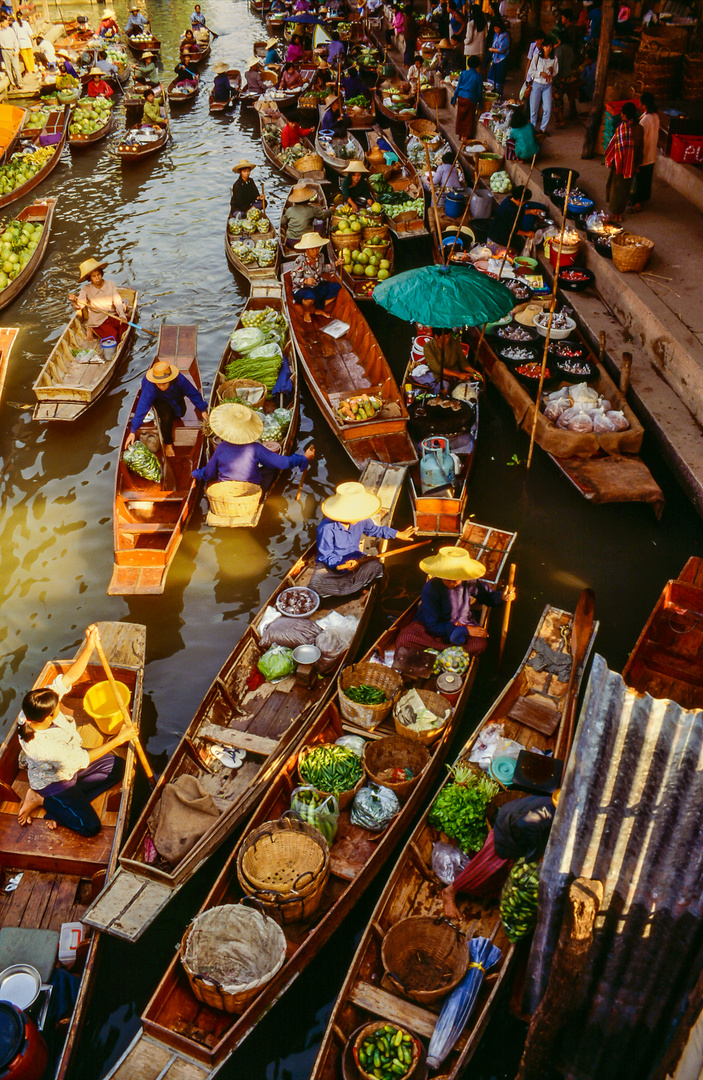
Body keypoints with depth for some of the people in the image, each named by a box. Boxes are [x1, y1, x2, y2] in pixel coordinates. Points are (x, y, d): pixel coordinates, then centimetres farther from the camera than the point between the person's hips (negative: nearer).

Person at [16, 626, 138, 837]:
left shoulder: (36, 707, -25)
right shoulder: (41, 747, -42)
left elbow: (70, 677, -21)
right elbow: (83, 759, -29)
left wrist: (89, 647, -36)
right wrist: (119, 739, -25)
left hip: (70, 762, 8)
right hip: (53, 782, -8)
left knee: (118, 766, 7)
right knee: (90, 827, -11)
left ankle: (60, 807, 7)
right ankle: (43, 800, 6)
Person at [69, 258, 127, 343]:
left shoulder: (111, 285, 2)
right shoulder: (86, 289, -1)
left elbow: (117, 302, -5)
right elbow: (79, 306, -11)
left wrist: (122, 315, -22)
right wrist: (74, 300, -34)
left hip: (113, 316, 3)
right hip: (98, 321, -3)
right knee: (113, 336, -27)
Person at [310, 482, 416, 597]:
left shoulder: (361, 521, -7)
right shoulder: (326, 528, -25)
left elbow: (375, 530, 15)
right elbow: (326, 556, -18)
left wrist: (399, 534, 20)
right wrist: (343, 564, -36)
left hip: (354, 559, 5)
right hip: (330, 564, -4)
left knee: (376, 566, -26)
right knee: (316, 583, -35)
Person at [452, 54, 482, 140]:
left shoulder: (463, 73, 0)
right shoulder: (478, 76, -6)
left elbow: (458, 87, 4)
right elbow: (479, 91, -1)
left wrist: (454, 98, 13)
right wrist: (480, 101, 13)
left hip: (461, 97, 3)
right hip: (471, 99, -3)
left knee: (460, 117, 14)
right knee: (469, 119, 8)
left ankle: (461, 135, 21)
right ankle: (466, 136, 10)